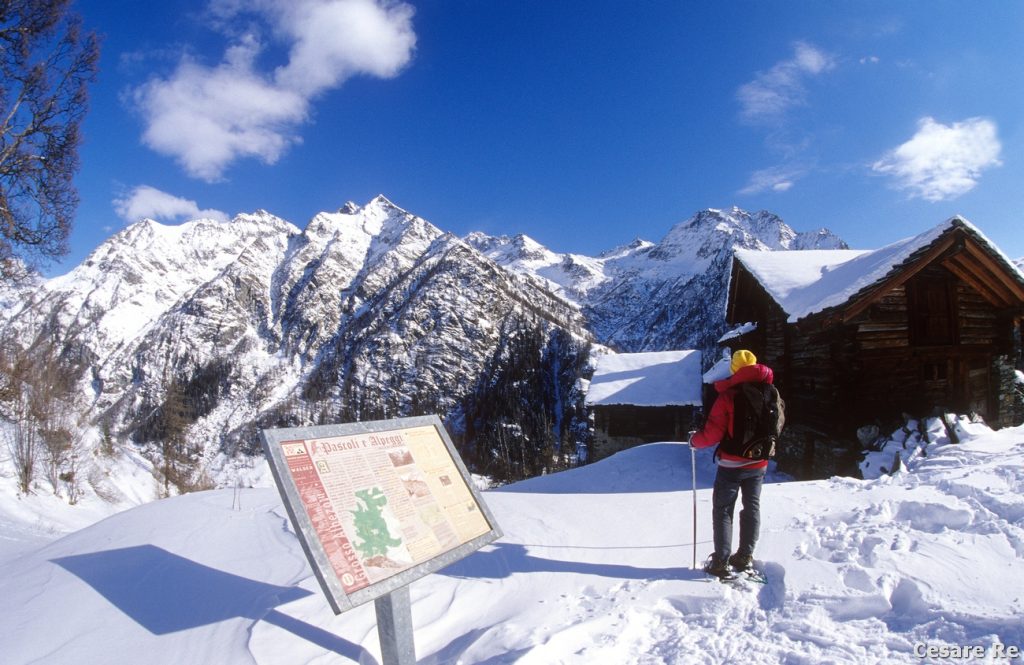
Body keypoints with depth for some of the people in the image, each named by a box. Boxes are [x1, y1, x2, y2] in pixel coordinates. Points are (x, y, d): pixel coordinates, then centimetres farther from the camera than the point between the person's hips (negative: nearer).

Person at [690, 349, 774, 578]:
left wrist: (694, 441, 0)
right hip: (759, 464, 5)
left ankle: (721, 561, 4)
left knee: (723, 510, 5)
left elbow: (713, 433, -18)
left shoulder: (728, 395, -18)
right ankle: (745, 556, 25)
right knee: (752, 507, 17)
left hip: (732, 464, -5)